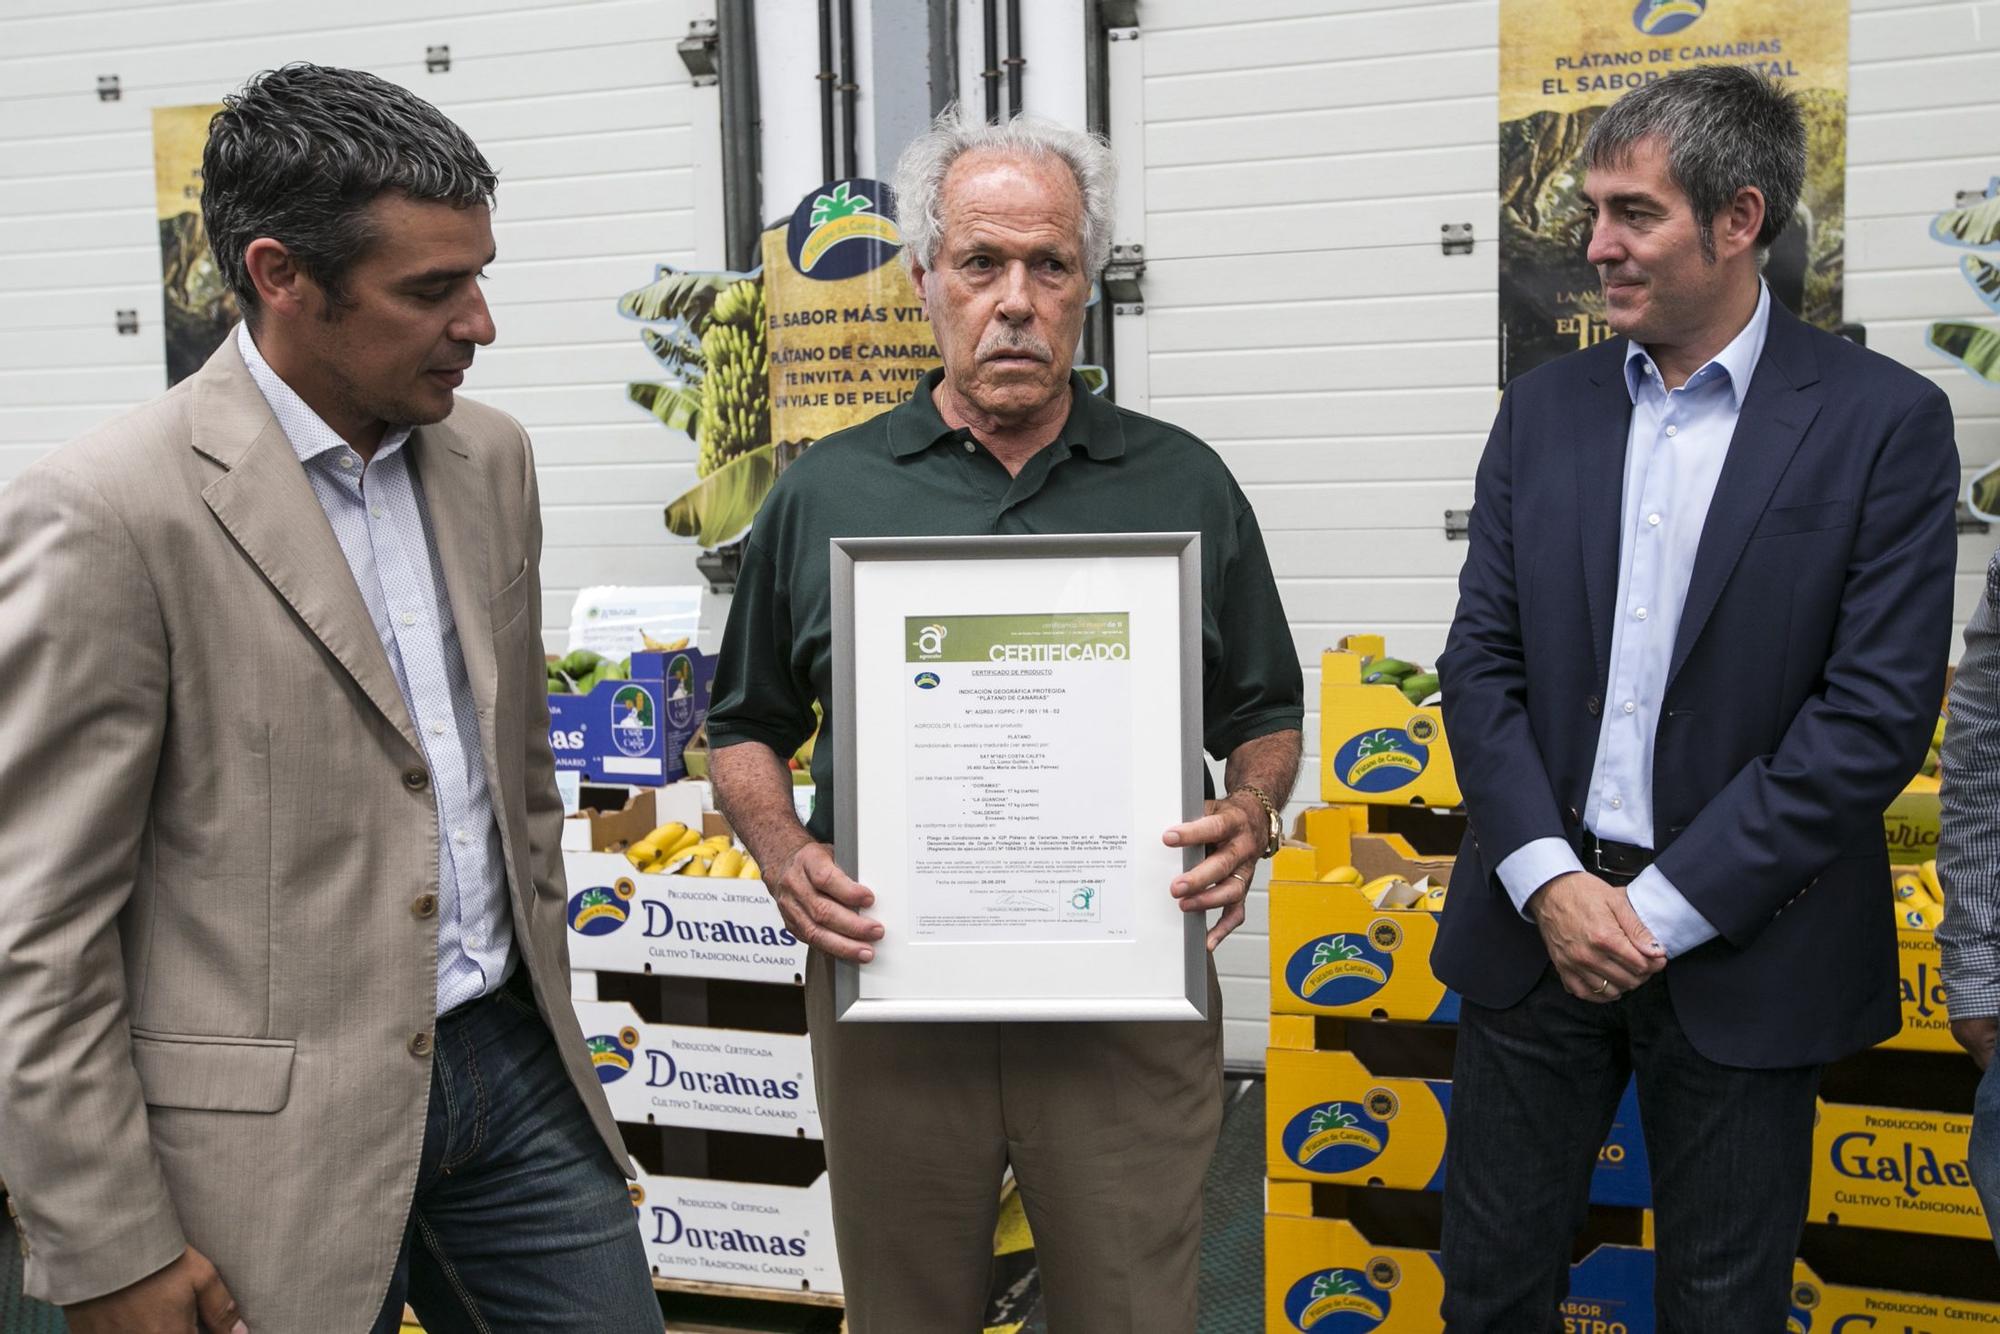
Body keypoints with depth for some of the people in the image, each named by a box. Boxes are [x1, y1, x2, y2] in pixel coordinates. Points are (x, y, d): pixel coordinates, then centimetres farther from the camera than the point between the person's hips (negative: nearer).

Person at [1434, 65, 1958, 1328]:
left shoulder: (1884, 419, -7)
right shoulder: (1546, 407, 5)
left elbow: (1879, 711, -12)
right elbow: (1483, 658, 3)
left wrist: (1667, 907, -14)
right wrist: (1550, 880, -10)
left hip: (1739, 938, -3)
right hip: (1540, 916, 3)